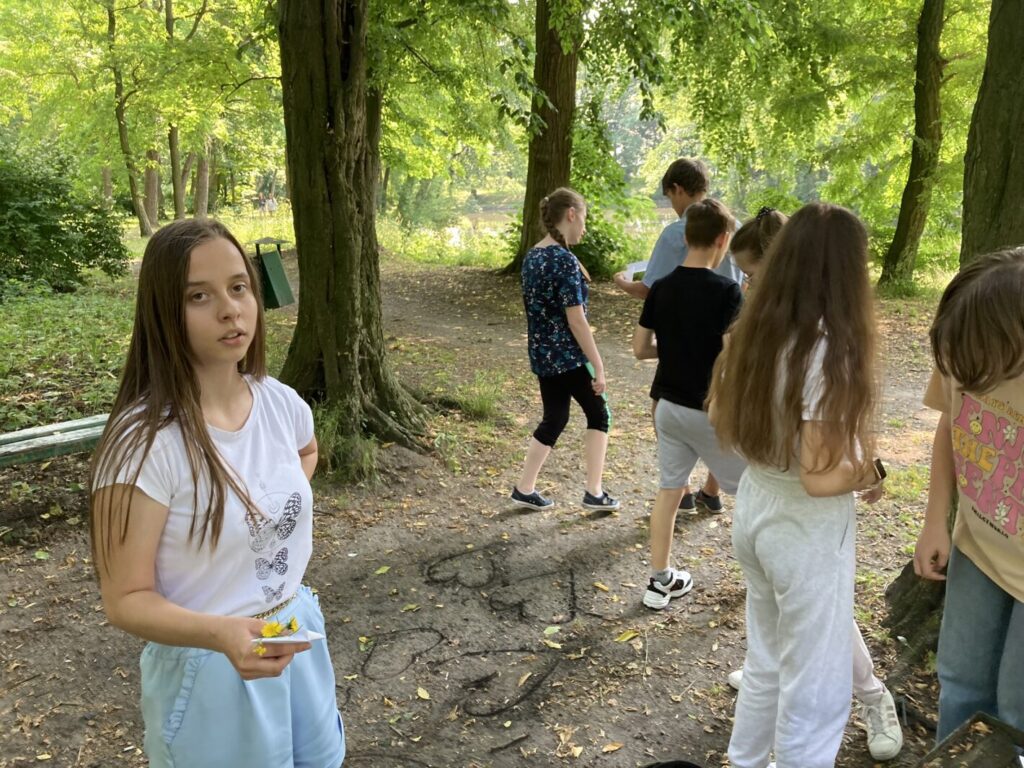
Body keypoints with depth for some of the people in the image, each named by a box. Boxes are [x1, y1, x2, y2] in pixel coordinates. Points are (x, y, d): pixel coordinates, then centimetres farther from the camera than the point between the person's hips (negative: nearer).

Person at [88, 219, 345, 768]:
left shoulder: (280, 402, -8)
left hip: (297, 633, 6)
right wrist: (222, 634, -36)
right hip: (209, 666, -5)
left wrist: (283, 517, 3)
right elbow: (126, 599, -20)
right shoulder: (144, 441, -25)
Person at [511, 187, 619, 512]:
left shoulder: (531, 256, 6)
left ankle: (524, 489, 21)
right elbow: (576, 320, -21)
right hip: (568, 356, -8)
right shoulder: (565, 260, -20)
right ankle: (594, 492, 15)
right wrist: (599, 366, -16)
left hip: (542, 354, 8)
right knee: (599, 414, 10)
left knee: (553, 419, 18)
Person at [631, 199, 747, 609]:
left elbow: (640, 349, 5)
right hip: (711, 411, -5)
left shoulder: (661, 287, 0)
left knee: (669, 490, 14)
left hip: (669, 406, 6)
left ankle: (660, 581, 19)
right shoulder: (726, 291, -18)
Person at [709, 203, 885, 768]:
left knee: (766, 666, 27)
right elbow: (820, 477, -26)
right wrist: (869, 472, -8)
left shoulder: (753, 334, 0)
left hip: (755, 511, 8)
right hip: (807, 533, -8)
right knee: (815, 695, 12)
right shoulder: (828, 350, -24)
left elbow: (724, 422, 12)